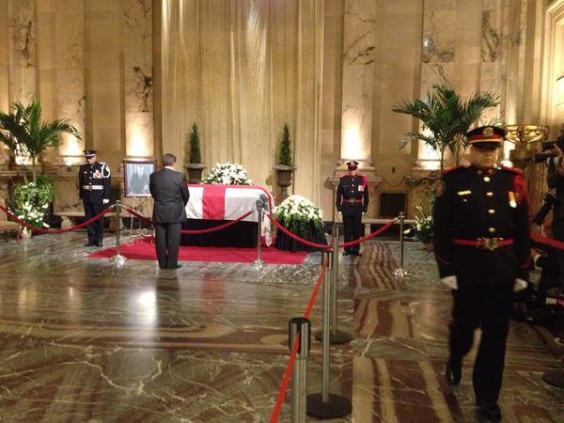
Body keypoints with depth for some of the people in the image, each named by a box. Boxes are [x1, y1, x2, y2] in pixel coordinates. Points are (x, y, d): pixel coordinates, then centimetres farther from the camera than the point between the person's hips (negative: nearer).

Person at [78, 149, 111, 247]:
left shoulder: (102, 167, -5)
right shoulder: (82, 168, 8)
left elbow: (107, 183, -6)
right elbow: (80, 183, 16)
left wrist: (106, 197, -9)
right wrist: (81, 195, 13)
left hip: (98, 197, -4)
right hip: (87, 197, 4)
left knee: (99, 218, 3)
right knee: (89, 218, 7)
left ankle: (99, 239, 11)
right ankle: (91, 239, 14)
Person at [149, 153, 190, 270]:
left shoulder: (153, 176, -3)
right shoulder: (179, 176, -11)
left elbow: (152, 193, 9)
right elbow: (186, 195, -2)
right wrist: (181, 206, 17)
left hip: (159, 212, 3)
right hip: (175, 213, -3)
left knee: (160, 239, 10)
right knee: (173, 239, 4)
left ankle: (162, 263, 15)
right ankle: (172, 263, 7)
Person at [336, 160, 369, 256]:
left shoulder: (363, 179, 0)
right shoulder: (343, 179, -2)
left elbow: (366, 195, 4)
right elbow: (339, 194, 1)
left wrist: (365, 207, 1)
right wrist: (339, 207, -2)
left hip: (358, 208, 1)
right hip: (346, 208, 0)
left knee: (357, 230, 7)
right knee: (347, 230, 6)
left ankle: (356, 249, 17)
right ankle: (347, 249, 15)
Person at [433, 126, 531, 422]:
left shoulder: (513, 180, 5)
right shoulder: (453, 180, -4)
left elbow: (522, 230, 7)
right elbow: (441, 229, -6)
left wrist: (522, 271, 5)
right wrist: (446, 269, -10)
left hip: (503, 268, 3)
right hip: (466, 266, -2)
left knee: (496, 333, 7)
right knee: (465, 322, 10)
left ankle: (487, 398, 22)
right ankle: (455, 359, 44)